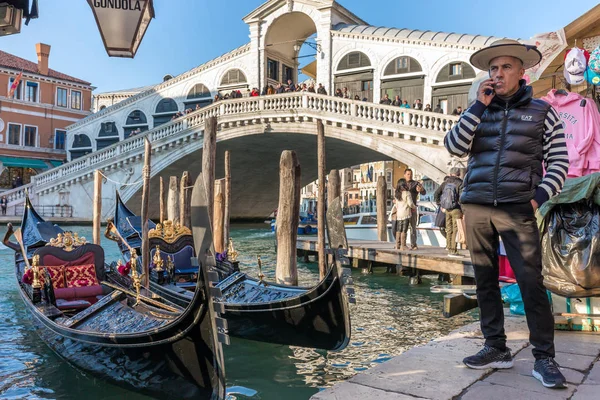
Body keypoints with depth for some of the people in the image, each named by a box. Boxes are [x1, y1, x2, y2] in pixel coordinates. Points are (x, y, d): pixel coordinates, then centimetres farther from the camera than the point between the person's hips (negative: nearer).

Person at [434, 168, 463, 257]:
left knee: (449, 230, 12)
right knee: (455, 230, -3)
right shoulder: (459, 183, -6)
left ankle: (449, 249, 17)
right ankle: (453, 251, -5)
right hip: (455, 209, -5)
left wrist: (441, 206, 13)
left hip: (447, 210, 5)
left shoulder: (445, 183, 9)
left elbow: (436, 194, 9)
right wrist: (462, 211, -8)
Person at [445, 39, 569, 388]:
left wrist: (539, 197, -8)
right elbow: (454, 148, -2)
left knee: (532, 283, -5)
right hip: (476, 206, 3)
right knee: (485, 280, 8)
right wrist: (479, 106, -3)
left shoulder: (542, 112, 8)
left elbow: (559, 162, 6)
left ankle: (544, 357, 8)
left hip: (517, 210, -3)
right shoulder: (479, 111, 13)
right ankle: (496, 348, 20)